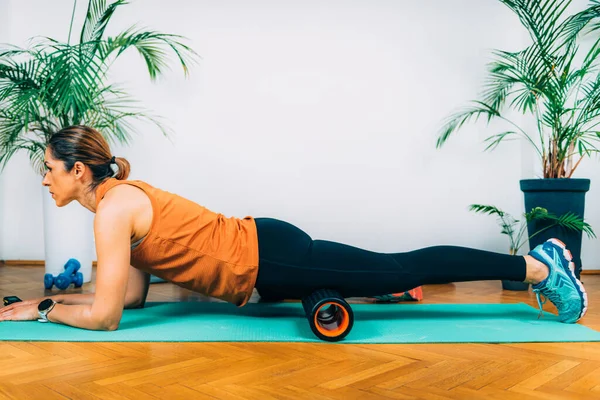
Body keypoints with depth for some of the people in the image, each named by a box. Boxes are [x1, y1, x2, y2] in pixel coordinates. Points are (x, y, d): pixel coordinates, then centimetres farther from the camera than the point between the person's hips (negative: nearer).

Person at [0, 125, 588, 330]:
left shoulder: (112, 208, -14)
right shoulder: (122, 195, 13)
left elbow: (104, 315, -15)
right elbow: (131, 294, 18)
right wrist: (52, 297, 18)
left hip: (268, 259, -8)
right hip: (261, 252, 8)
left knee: (403, 269, -4)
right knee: (394, 272, 17)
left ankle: (537, 266, 7)